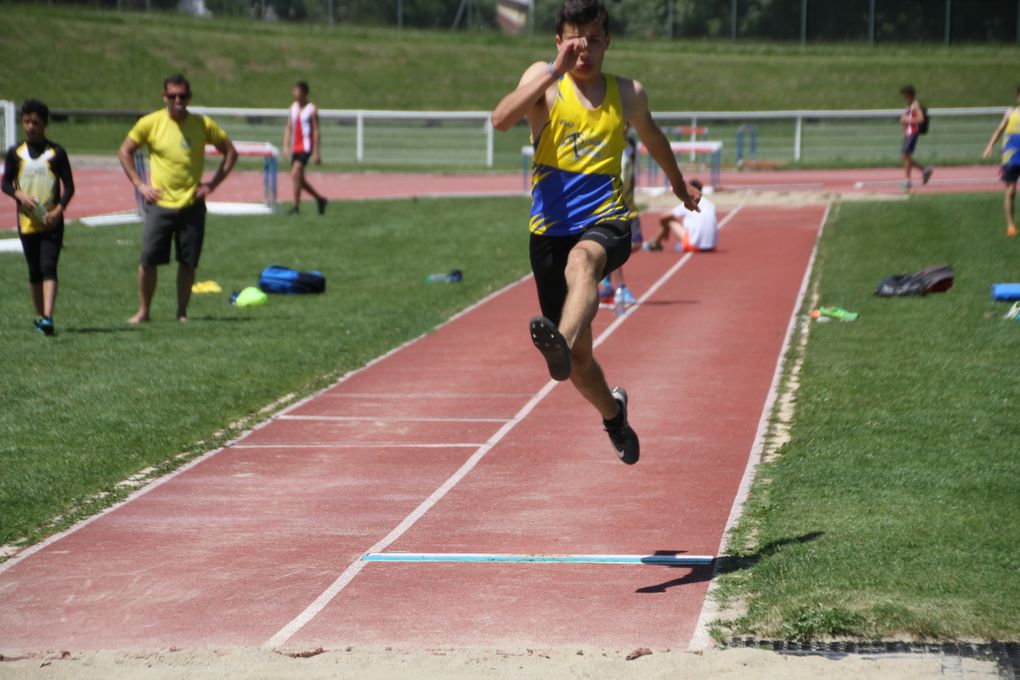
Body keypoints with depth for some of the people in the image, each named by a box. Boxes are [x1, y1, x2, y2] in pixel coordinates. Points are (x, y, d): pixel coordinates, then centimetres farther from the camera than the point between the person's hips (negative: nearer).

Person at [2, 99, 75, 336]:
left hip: (52, 222, -3)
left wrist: (58, 210, -13)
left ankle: (48, 318, -24)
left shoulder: (56, 152, 0)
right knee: (35, 272, 10)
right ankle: (39, 316, 23)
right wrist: (20, 195, -13)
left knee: (48, 267, -14)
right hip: (27, 221, 3)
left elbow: (69, 186, 1)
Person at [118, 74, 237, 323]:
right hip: (159, 204, -1)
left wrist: (212, 184, 0)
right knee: (148, 259, -4)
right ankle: (143, 311, 9)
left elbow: (230, 152, 9)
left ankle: (182, 312, 15)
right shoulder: (150, 123, -3)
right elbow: (125, 151, 7)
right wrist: (139, 184, -1)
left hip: (192, 206, 1)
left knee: (188, 263, 3)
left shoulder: (203, 125, -1)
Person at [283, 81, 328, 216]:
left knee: (296, 174, -20)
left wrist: (316, 153, -11)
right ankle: (320, 199, 29)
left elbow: (316, 131, -7)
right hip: (295, 147, 7)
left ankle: (296, 207, -17)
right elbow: (288, 128, 14)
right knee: (299, 179, 11)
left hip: (306, 146, -7)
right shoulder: (293, 107, 12)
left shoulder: (312, 109, -6)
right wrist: (286, 146, 4)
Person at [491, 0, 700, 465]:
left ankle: (561, 342, -66)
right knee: (579, 364, 7)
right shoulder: (544, 79, 1)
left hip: (606, 222, 0)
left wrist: (680, 186, 45)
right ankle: (612, 412, 37)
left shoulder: (628, 94, 9)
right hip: (550, 229, 1)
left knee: (582, 261, -40)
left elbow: (651, 136, 31)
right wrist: (556, 72, -23)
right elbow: (501, 119, -18)